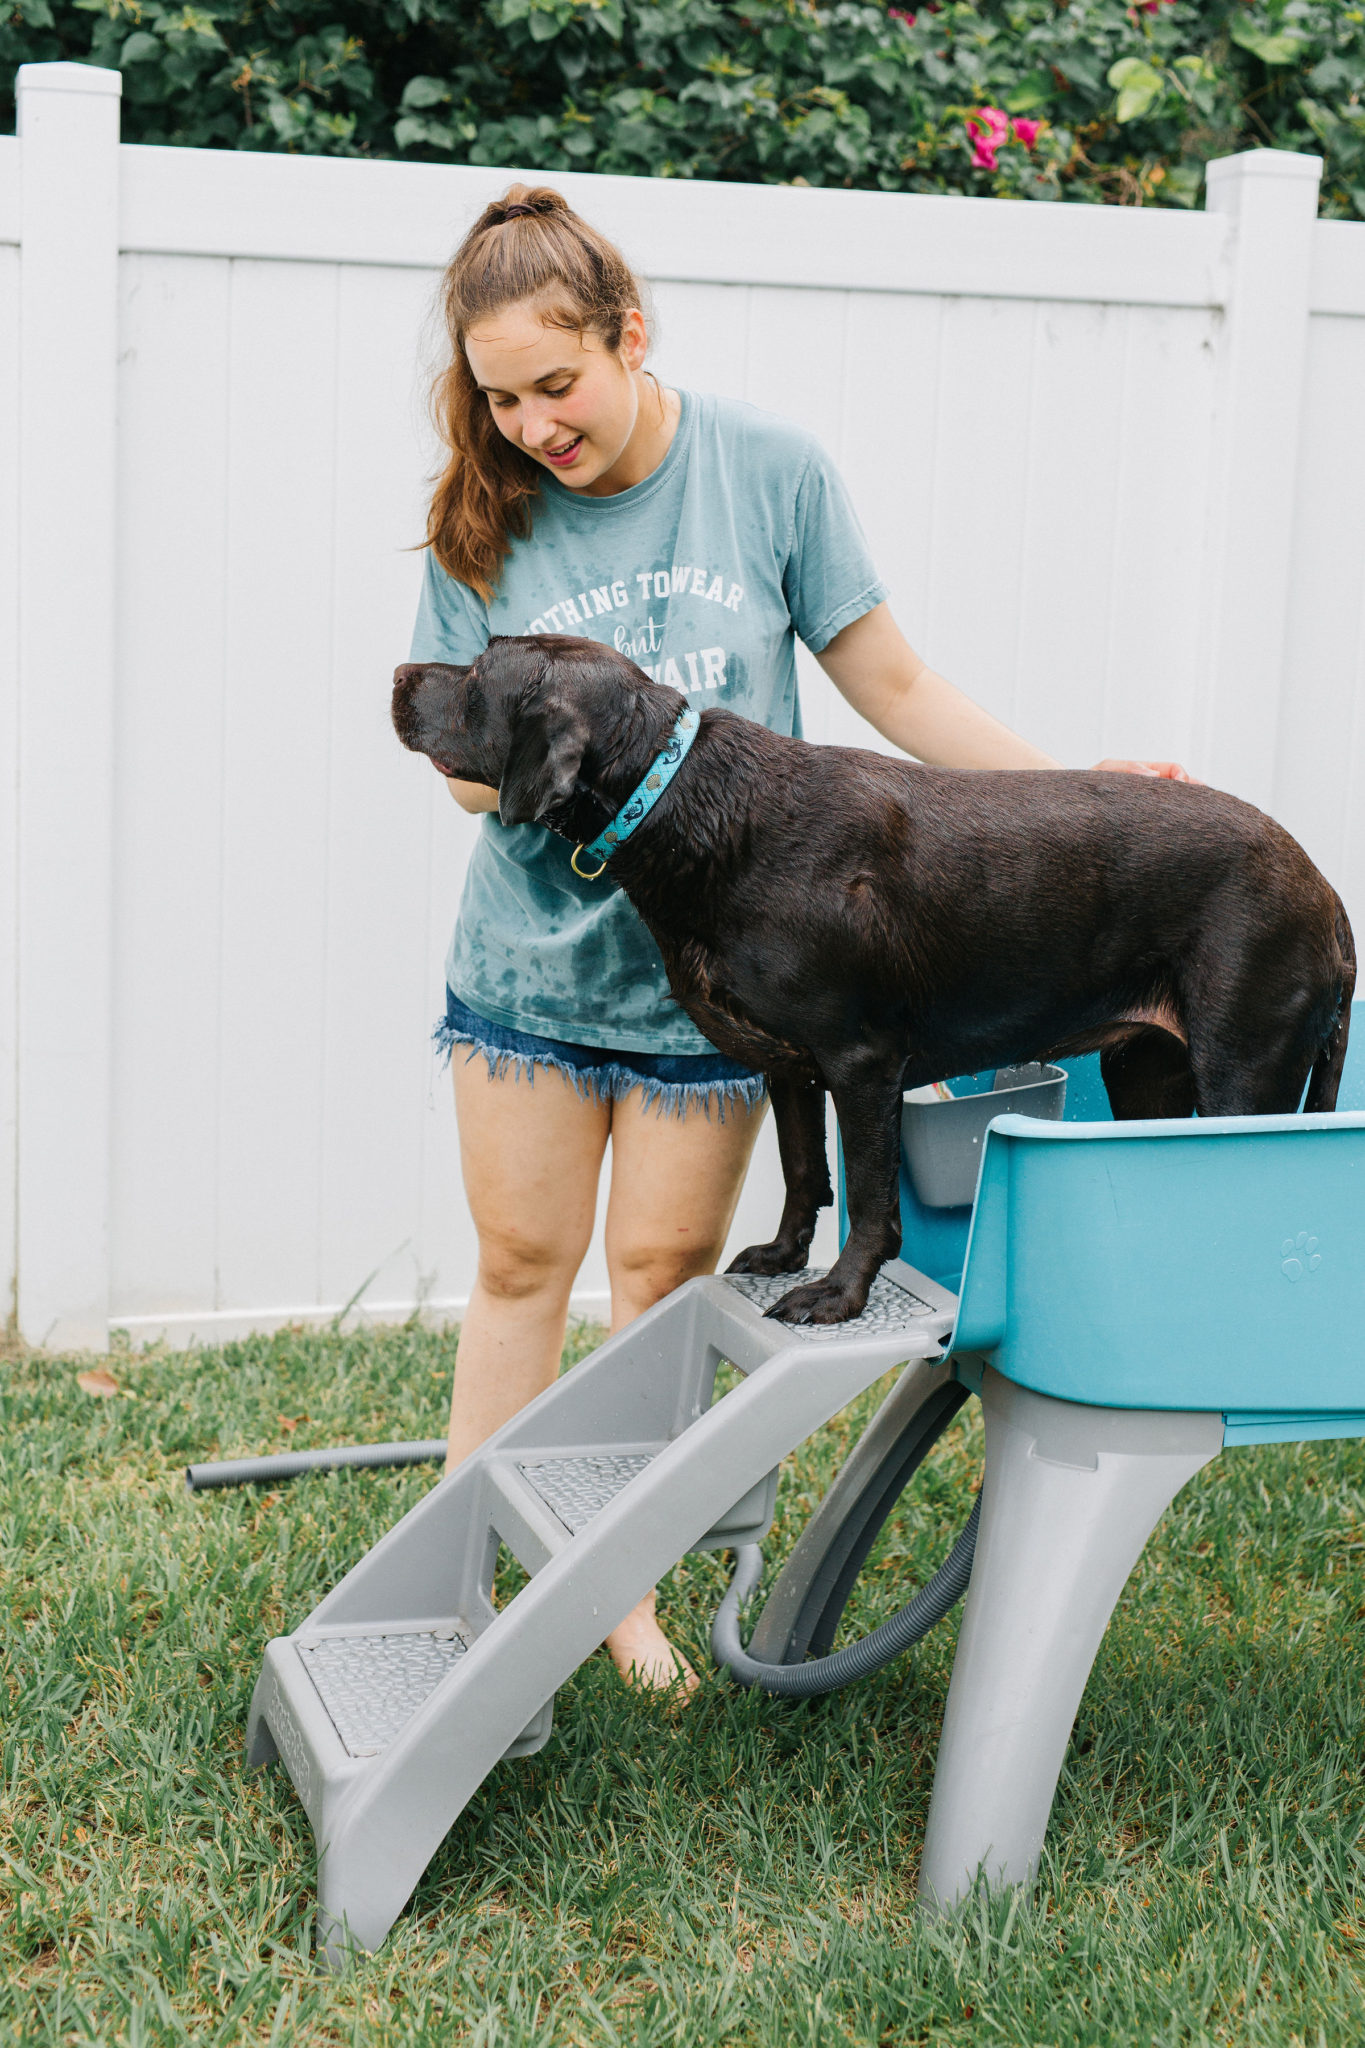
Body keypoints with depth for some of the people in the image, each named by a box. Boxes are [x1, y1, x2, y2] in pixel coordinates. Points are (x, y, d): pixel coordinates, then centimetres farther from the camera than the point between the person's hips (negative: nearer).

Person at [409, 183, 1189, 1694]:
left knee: (665, 1273, 9)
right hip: (531, 954, 1)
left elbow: (891, 685, -3)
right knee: (520, 1263, 10)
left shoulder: (767, 467, -10)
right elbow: (465, 762, -4)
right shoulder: (483, 517, -6)